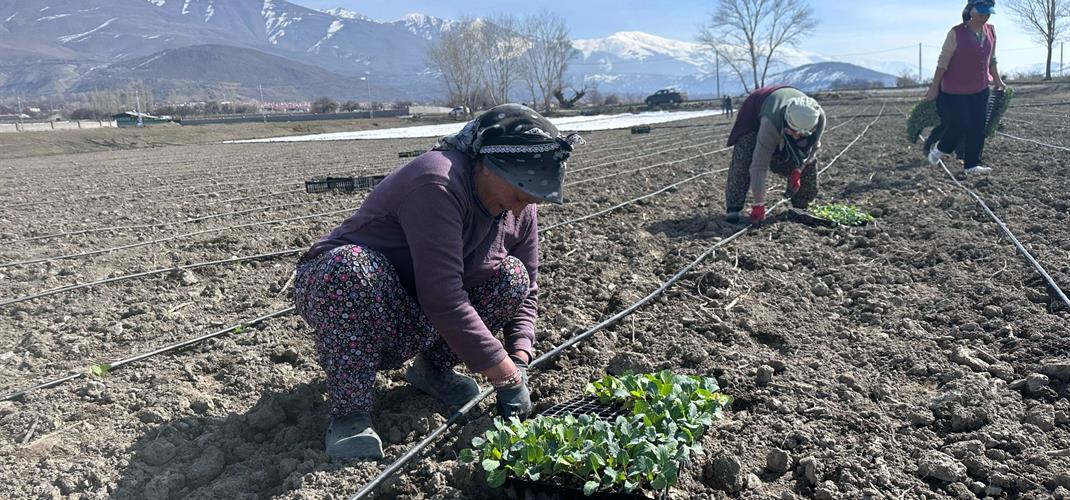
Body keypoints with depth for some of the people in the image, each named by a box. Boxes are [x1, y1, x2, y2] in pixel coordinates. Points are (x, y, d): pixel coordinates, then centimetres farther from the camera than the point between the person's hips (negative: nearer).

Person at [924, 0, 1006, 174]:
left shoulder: (991, 31, 4)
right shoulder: (957, 33, -14)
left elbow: (992, 59, 16)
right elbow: (943, 61, -10)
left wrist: (997, 80, 16)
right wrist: (935, 87, -9)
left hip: (980, 90, 6)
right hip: (955, 91, -6)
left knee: (977, 127, 4)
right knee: (959, 126, -5)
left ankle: (971, 164, 12)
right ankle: (938, 149, 23)